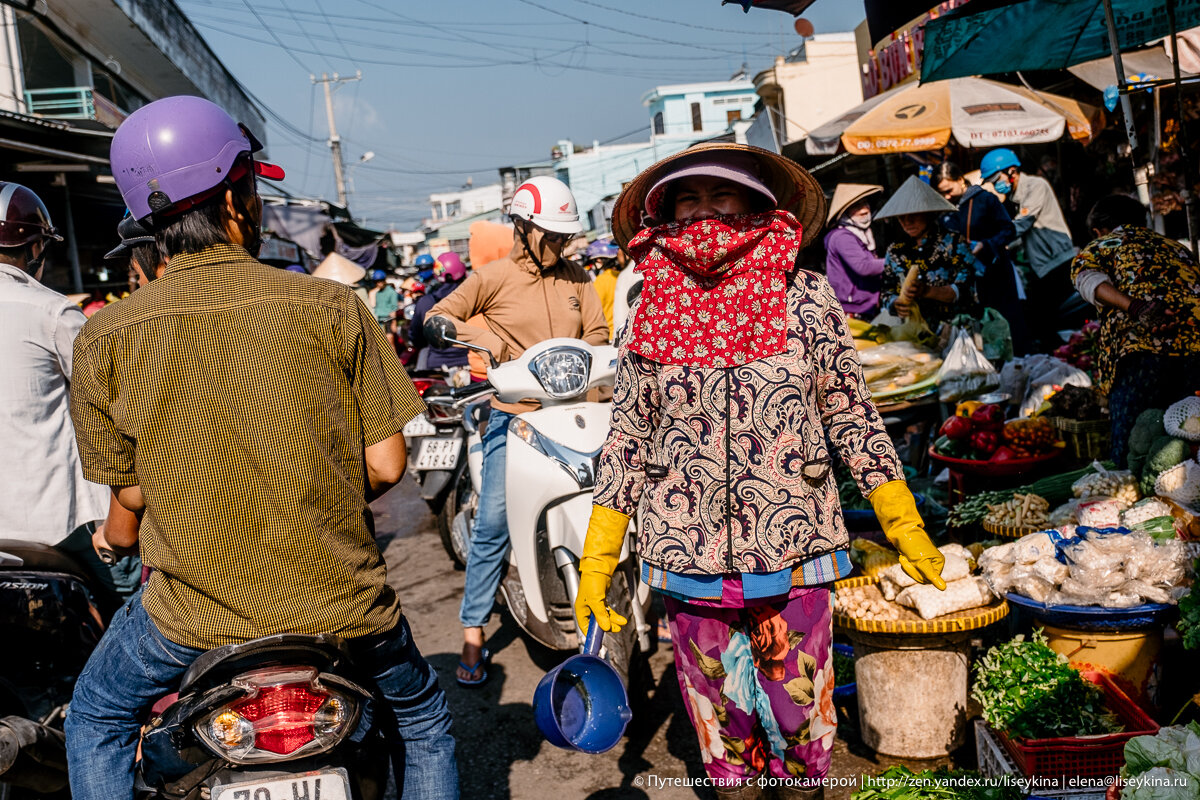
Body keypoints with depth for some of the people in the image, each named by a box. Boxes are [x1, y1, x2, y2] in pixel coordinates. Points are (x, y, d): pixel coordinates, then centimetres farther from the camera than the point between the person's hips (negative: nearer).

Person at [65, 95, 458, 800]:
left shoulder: (106, 337, -8)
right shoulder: (334, 306, -9)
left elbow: (132, 490, 0)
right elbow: (386, 465, -7)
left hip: (194, 610, 1)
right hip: (339, 600, 0)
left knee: (95, 720, 30)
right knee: (423, 720, 28)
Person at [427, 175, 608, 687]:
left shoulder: (577, 279, 12)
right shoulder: (494, 277, 1)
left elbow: (597, 332, 11)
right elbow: (437, 318, 1)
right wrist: (491, 343, -13)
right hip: (514, 414, -3)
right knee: (493, 522, -7)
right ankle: (473, 631, 3)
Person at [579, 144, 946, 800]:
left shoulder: (805, 298, -3)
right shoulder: (652, 314, 0)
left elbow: (853, 418, 4)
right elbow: (625, 443, 4)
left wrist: (907, 530, 5)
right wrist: (594, 566, 3)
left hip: (793, 549, -1)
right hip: (687, 552, 1)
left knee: (799, 710, 9)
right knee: (717, 714, 15)